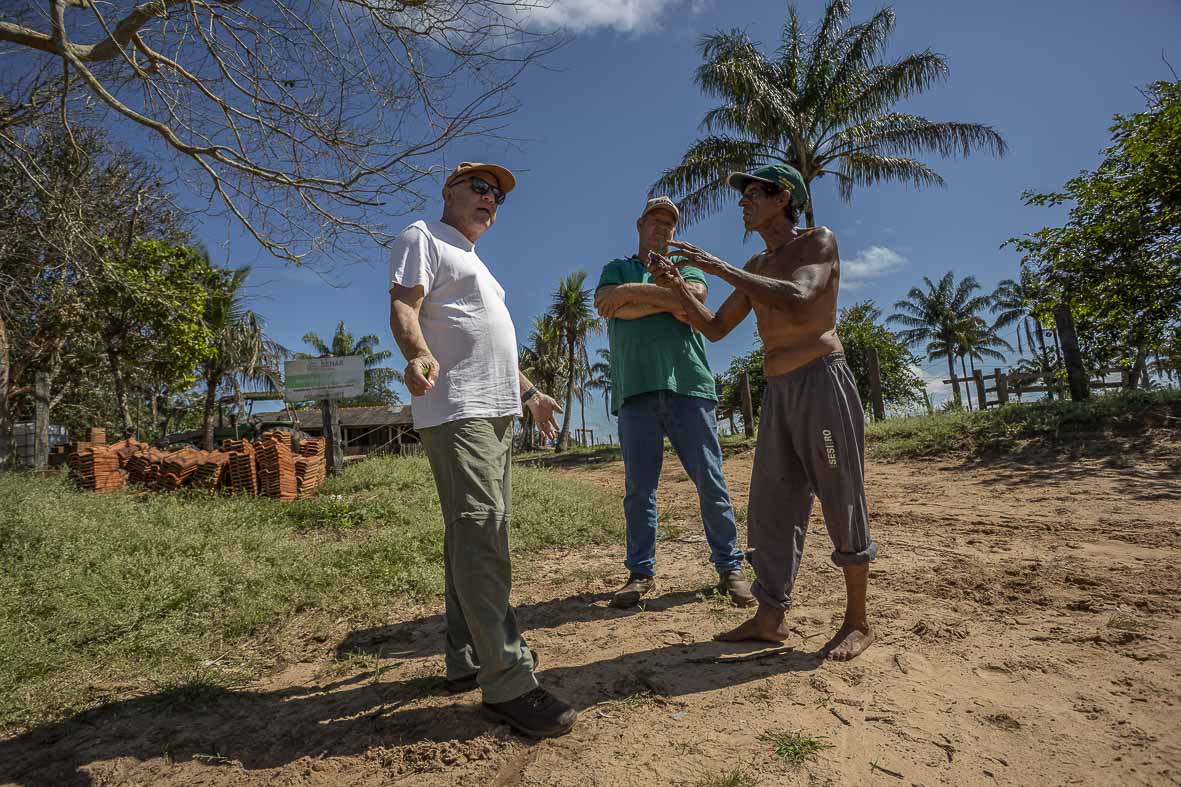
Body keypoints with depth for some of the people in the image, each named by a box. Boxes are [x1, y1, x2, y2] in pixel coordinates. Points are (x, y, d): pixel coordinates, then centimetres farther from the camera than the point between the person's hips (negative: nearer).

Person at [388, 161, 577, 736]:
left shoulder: (473, 262, 31)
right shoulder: (423, 237, 4)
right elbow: (403, 307, -12)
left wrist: (528, 392, 33)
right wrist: (419, 355, -32)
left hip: (496, 413, 10)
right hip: (455, 411, -10)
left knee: (478, 536, 11)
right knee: (479, 535, -15)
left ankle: (469, 659, 20)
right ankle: (507, 683, -14)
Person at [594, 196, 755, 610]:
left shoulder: (685, 265, 21)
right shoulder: (617, 268, 21)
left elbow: (694, 295, -4)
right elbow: (609, 306, -2)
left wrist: (633, 292, -4)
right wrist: (670, 301, -2)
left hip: (687, 384, 0)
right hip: (635, 388, 0)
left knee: (711, 482, 1)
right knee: (639, 487, 2)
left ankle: (730, 568, 10)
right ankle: (641, 572, 13)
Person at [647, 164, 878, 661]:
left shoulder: (818, 242, -1)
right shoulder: (756, 267, 19)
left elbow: (797, 300, -22)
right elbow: (714, 328, 19)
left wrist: (718, 267, -20)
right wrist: (680, 288, 3)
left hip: (822, 381, -7)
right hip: (778, 392, 7)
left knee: (842, 502, -1)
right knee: (770, 506, 5)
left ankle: (858, 622, 12)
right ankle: (770, 619, 12)